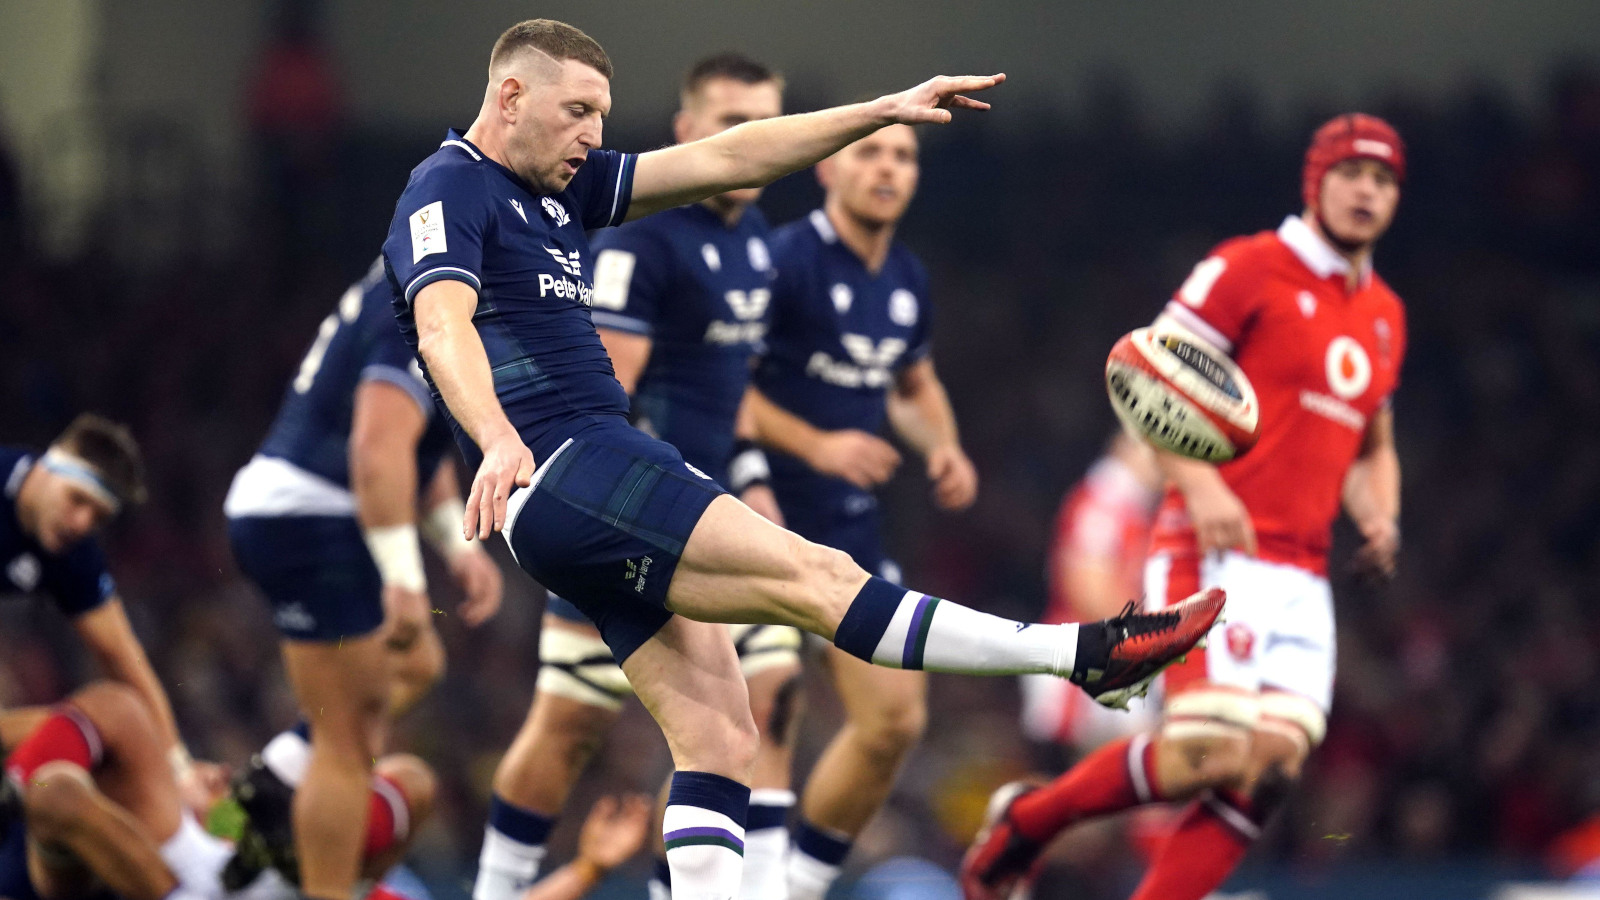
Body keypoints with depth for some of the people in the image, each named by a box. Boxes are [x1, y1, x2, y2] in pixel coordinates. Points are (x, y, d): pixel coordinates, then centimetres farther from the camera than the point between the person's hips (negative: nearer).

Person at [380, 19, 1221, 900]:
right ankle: (1087, 655, -17)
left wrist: (884, 111, 15)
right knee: (815, 577, -14)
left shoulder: (561, 186, 21)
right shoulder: (449, 191, -6)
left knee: (718, 737, 1)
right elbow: (443, 327, -24)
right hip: (560, 473, -10)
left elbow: (720, 162, 20)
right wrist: (499, 443, -42)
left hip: (600, 480, 10)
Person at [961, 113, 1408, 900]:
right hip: (1213, 555, -7)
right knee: (1212, 755, -19)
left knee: (1273, 765, -11)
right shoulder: (1249, 269, -3)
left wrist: (1379, 516, 9)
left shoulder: (1385, 317, 19)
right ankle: (1025, 819, 6)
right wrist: (1201, 484, -19)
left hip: (1301, 576, 7)